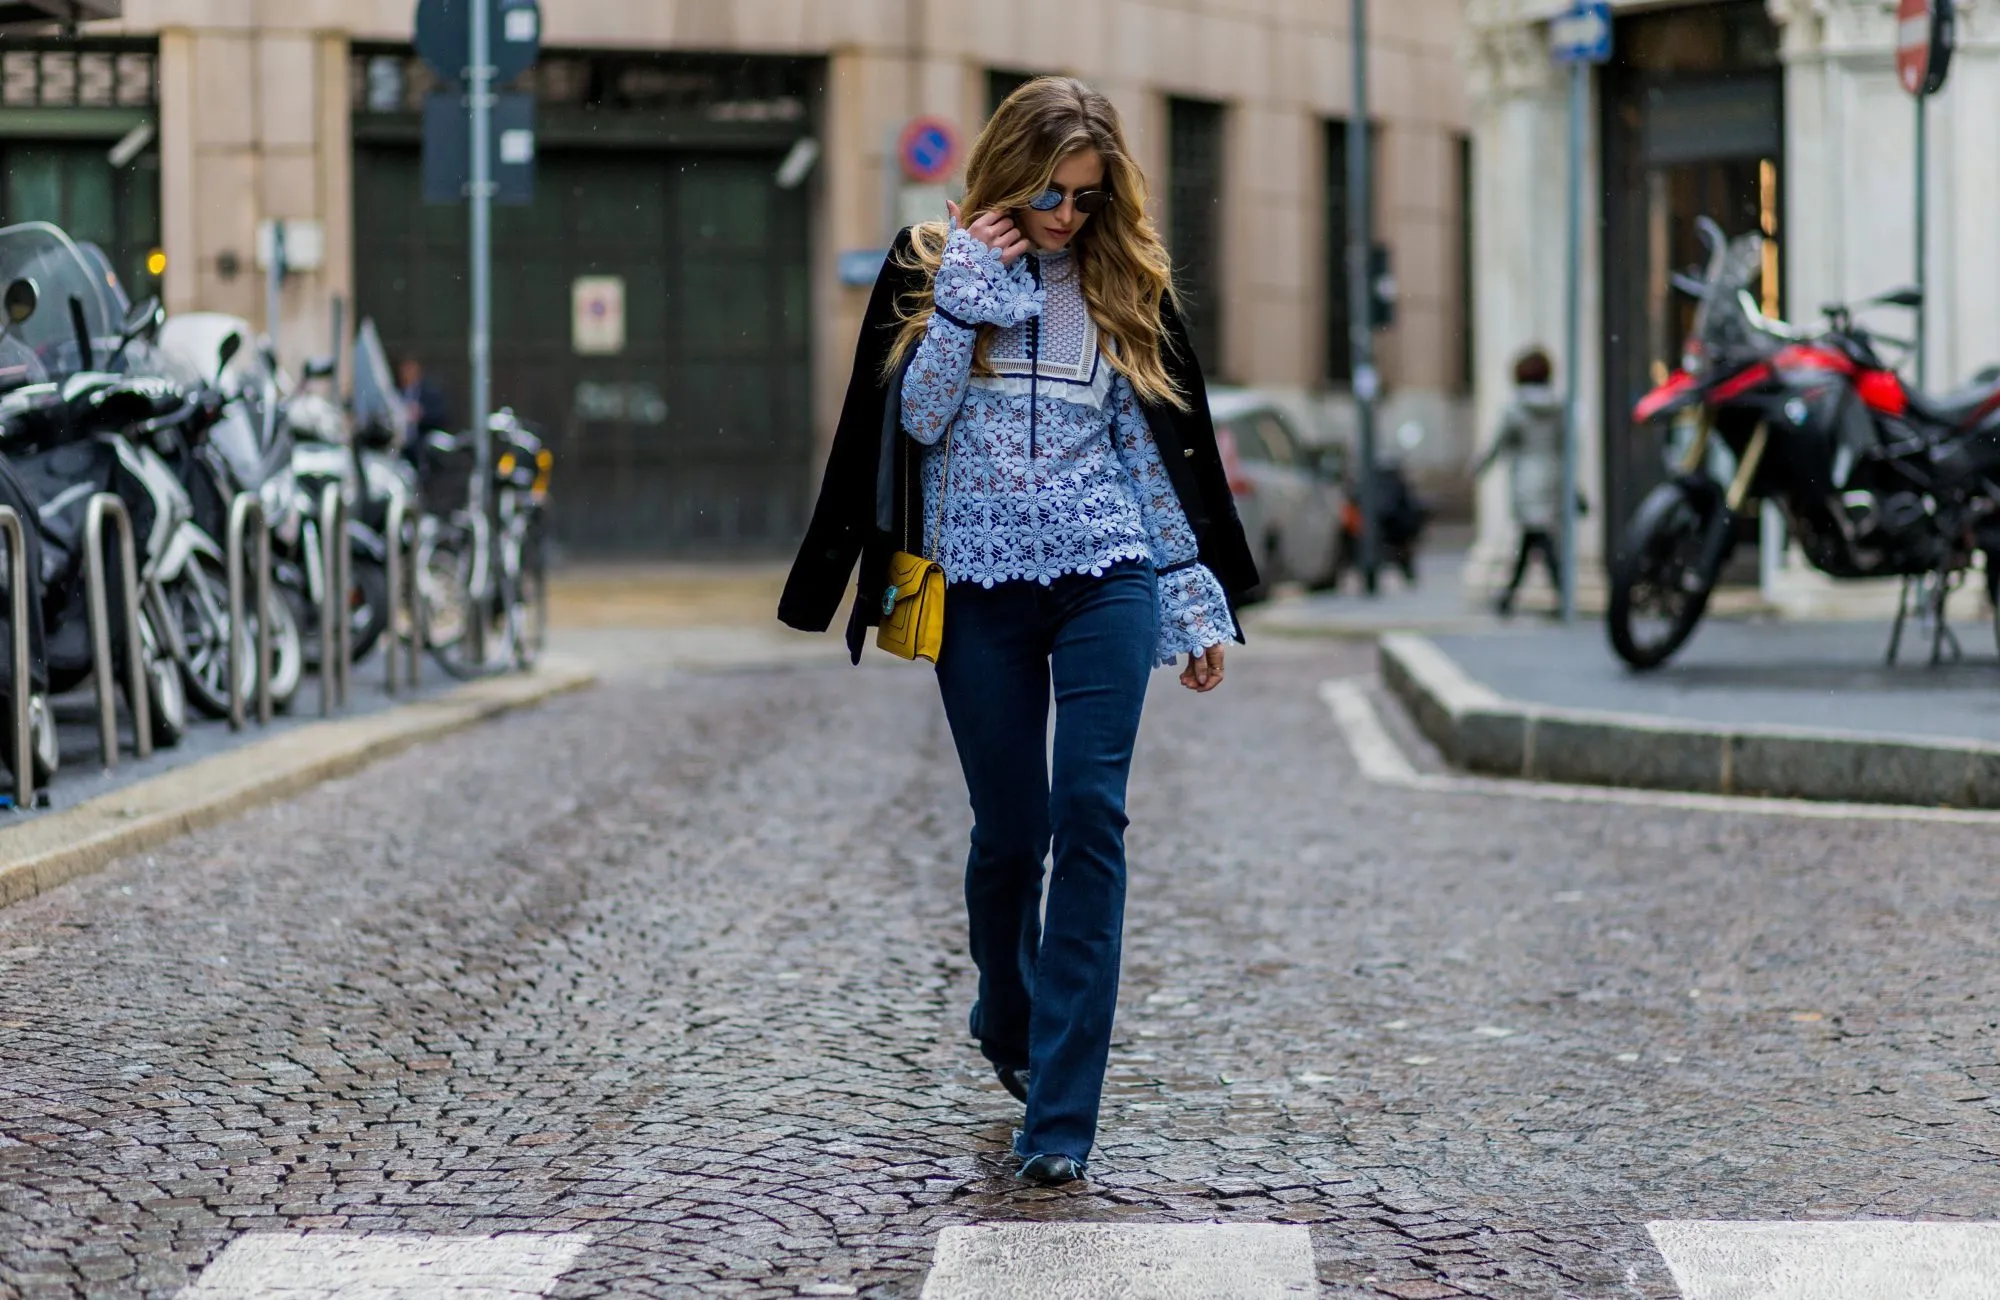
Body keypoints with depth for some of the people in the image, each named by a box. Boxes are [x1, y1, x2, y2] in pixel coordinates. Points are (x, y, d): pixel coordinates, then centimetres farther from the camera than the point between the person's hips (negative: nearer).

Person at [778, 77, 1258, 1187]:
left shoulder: (1125, 285, 9)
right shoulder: (933, 264, 4)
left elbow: (1158, 451, 11)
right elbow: (917, 416, -7)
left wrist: (1195, 602, 9)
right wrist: (969, 289, -13)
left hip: (1106, 579, 1)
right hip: (981, 588, 0)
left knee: (1089, 819, -11)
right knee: (1009, 832, 4)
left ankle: (1060, 1113, -12)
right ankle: (1006, 1023, 35)